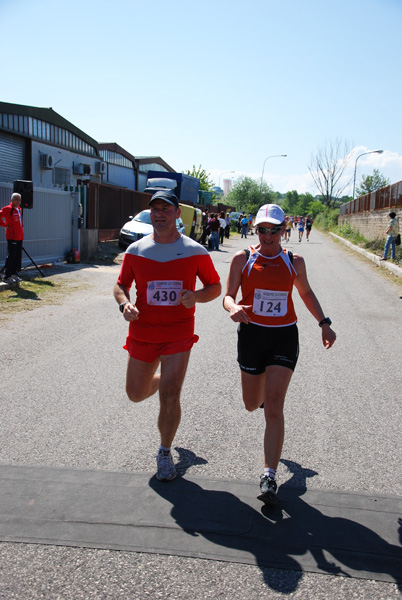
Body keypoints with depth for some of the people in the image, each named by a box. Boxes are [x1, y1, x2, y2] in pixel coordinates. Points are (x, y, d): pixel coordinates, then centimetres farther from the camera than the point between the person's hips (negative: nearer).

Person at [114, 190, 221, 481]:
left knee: (169, 397, -7)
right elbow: (121, 285, 10)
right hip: (142, 333, 3)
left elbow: (215, 287, 4)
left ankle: (165, 453, 17)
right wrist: (125, 303, -13)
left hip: (178, 334, -3)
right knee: (136, 394, 13)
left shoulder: (195, 251, -4)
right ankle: (160, 379, 49)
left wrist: (195, 296, -17)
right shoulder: (136, 250, 1)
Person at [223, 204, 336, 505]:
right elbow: (228, 296, -2)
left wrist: (324, 323, 10)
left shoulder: (294, 261, 2)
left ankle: (269, 477, 0)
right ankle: (264, 389, 55)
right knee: (252, 404, 15)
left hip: (284, 336, -1)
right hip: (251, 334, 1)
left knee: (273, 408, -9)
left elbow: (306, 293, 18)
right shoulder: (243, 258, -2)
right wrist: (234, 308, -26)